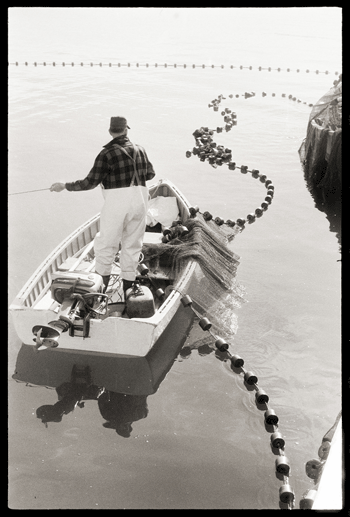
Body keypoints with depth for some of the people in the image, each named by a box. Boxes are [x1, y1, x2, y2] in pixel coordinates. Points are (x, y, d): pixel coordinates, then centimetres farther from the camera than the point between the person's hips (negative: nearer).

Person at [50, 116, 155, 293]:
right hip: (140, 199, 5)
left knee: (106, 243, 8)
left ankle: (101, 284, 13)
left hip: (117, 201, -5)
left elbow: (90, 182, -10)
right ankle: (128, 286, 19)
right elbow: (150, 174, 20)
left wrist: (65, 186, 1)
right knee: (132, 243, 13)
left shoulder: (107, 154, -9)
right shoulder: (139, 150, 8)